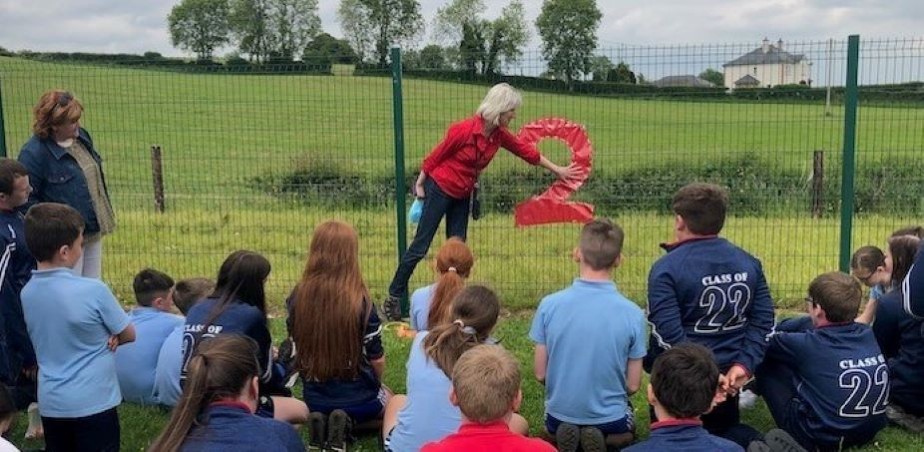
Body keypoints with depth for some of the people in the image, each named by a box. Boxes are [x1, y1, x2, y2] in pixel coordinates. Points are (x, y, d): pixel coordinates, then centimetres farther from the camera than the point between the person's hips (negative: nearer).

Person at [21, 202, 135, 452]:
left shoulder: (27, 292, -1)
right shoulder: (93, 290, -20)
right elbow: (128, 335, -8)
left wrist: (100, 337, -2)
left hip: (50, 403, 6)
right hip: (93, 402, -5)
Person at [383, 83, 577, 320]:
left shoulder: (499, 135, -3)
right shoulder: (464, 130, -23)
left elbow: (526, 150, 9)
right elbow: (435, 156, -13)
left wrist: (557, 170, 17)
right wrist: (419, 185, -6)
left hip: (463, 194, 7)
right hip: (439, 188, -7)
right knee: (420, 245, -4)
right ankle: (393, 298, 5)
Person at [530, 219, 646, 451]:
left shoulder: (549, 305, -17)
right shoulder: (632, 313, -19)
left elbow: (540, 373, -9)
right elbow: (633, 385, -10)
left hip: (559, 415, 1)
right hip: (609, 417, -1)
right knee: (627, 432, 35)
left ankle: (564, 433, 3)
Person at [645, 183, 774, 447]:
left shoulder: (667, 268, -15)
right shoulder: (748, 263, 4)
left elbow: (668, 335, -23)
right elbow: (763, 320, 0)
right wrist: (743, 365, -7)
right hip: (728, 374, 5)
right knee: (726, 431, 26)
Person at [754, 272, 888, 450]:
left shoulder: (807, 344, -21)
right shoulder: (867, 334, -3)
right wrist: (777, 328, 21)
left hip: (820, 438, -7)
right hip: (868, 431, 7)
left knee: (767, 364, 6)